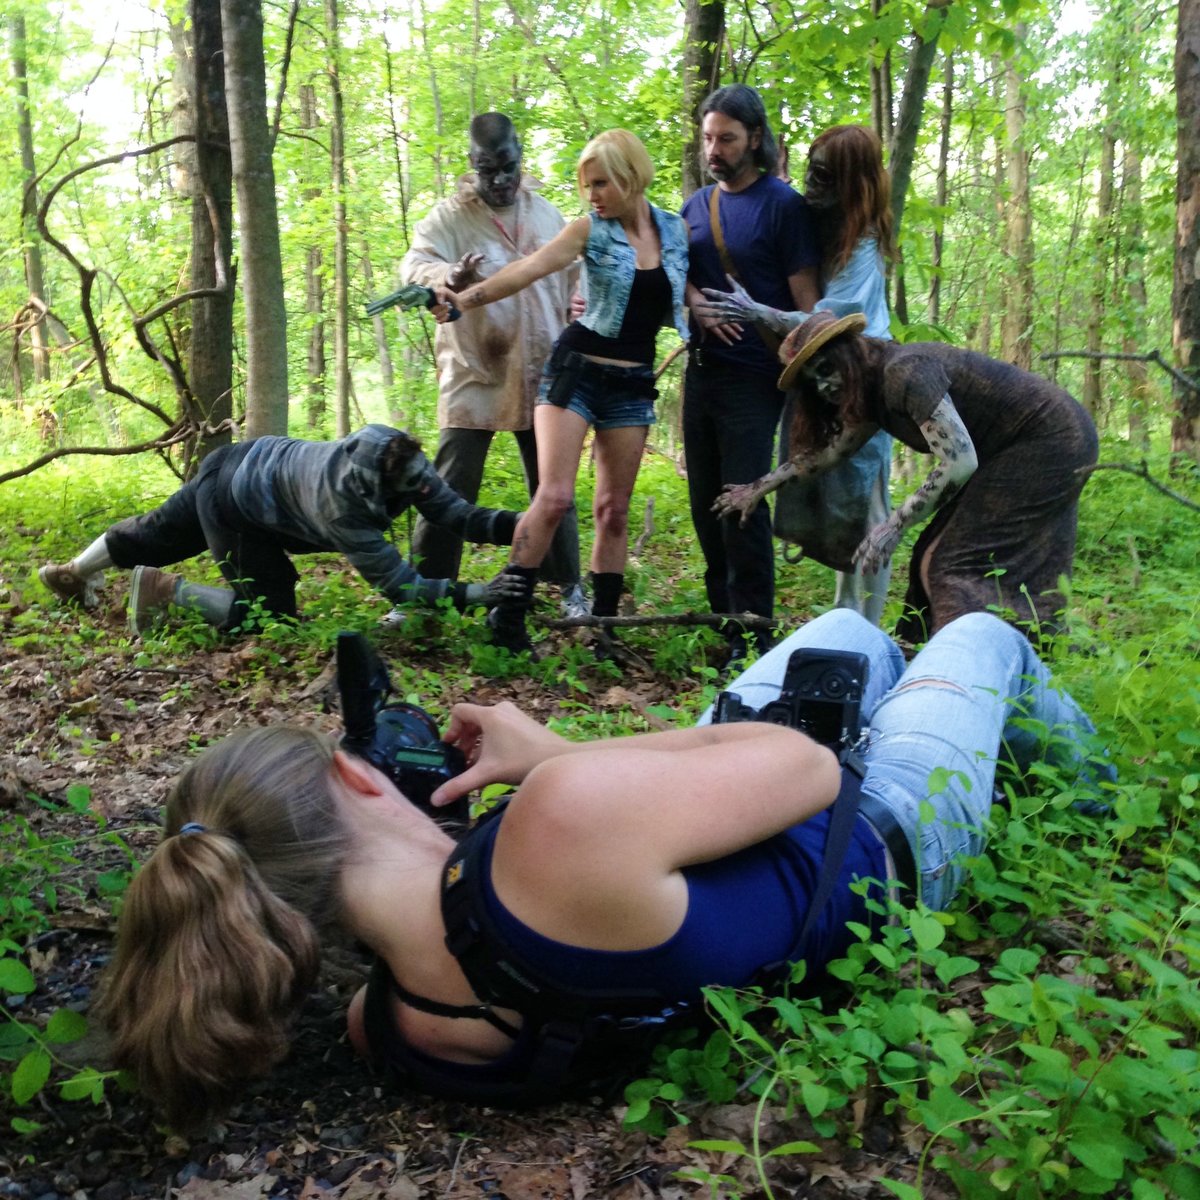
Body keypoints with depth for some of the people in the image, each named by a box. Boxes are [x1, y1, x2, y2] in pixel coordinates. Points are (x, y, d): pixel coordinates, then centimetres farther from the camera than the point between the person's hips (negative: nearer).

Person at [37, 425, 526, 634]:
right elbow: (398, 583, -35)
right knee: (270, 612, -9)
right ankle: (165, 589, 6)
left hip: (251, 464, 8)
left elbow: (460, 514, -22)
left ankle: (70, 572, 53)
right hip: (232, 503, -8)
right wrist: (475, 594, -41)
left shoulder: (401, 460, -22)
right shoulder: (341, 505, -40)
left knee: (158, 533, 29)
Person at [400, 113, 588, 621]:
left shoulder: (547, 216, 10)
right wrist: (450, 276, -42)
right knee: (451, 489, -5)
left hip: (541, 378, 3)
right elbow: (414, 265, -20)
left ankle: (569, 587, 22)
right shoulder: (450, 217, -4)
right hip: (472, 377, -3)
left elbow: (573, 287, 17)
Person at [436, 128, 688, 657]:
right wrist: (464, 299, -26)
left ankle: (602, 624, 11)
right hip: (576, 369, -3)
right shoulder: (590, 230, -3)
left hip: (633, 381, 3)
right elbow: (528, 269, -14)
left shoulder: (675, 230, 6)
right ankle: (508, 612, -4)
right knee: (554, 496, -14)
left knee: (614, 509, 4)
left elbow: (684, 300, 17)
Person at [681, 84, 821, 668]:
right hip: (701, 370, 7)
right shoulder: (695, 205, 13)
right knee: (705, 504, 11)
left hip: (753, 376, -7)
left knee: (744, 507, -8)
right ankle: (722, 615, 24)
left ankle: (751, 637, 0)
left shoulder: (782, 204, -5)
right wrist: (696, 301, -5)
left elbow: (804, 296, -8)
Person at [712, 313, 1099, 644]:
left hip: (1052, 442, -10)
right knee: (938, 555, 7)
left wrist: (894, 525, -22)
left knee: (959, 562, -14)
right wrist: (760, 487, 21)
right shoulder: (875, 392, 7)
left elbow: (959, 462, -27)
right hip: (1015, 452, 10)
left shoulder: (904, 371, -23)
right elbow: (831, 449, 20)